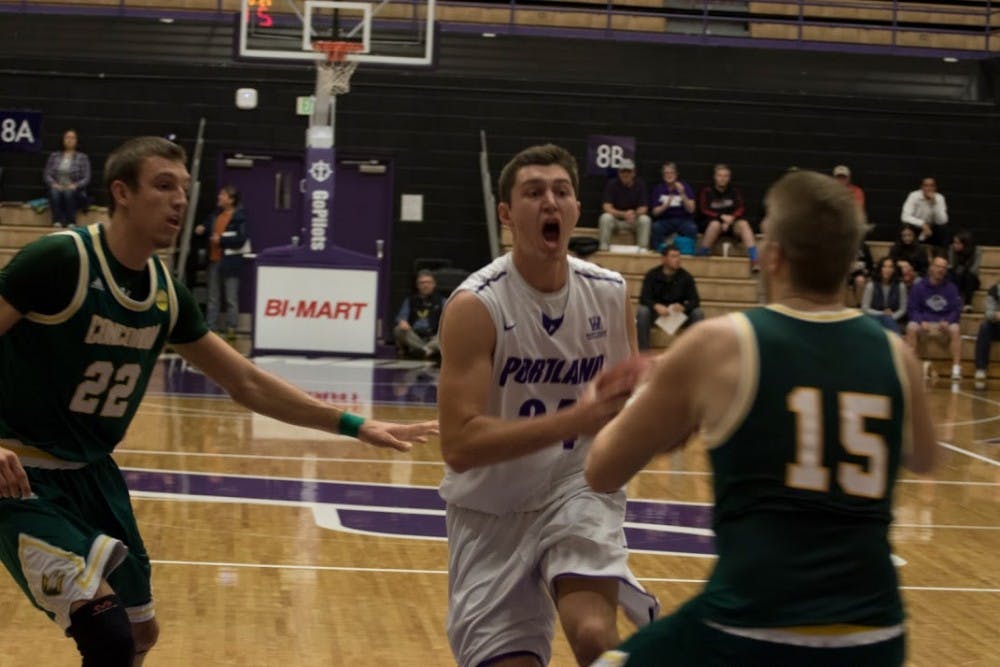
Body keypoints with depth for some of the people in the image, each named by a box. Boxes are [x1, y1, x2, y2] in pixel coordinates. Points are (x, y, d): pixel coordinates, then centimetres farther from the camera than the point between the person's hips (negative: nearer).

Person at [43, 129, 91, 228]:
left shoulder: (82, 157, 5)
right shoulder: (54, 156, 13)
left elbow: (86, 178, 0)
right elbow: (47, 174, 8)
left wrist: (75, 186, -18)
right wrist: (54, 184, -12)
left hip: (75, 192, -2)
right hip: (58, 189, 2)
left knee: (68, 192, -37)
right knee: (54, 192, -34)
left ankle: (71, 222, -32)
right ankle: (57, 221, -37)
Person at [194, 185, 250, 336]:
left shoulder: (239, 217, -12)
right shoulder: (216, 214, 10)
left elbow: (241, 239, -19)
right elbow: (208, 225, 26)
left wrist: (221, 240, -18)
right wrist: (202, 229, 3)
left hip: (230, 261, -8)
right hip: (214, 259, 8)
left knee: (231, 297, 0)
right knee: (212, 296, 12)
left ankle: (231, 327, 5)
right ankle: (211, 325, 18)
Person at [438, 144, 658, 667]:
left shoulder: (611, 294, -4)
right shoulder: (476, 306, -19)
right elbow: (458, 445, -27)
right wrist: (575, 419, -35)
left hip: (574, 490, 2)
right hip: (492, 511, -2)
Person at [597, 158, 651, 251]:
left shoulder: (640, 184, -7)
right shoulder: (612, 184, -11)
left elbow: (643, 208, -10)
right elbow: (607, 207, -20)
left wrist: (634, 214, -35)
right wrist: (623, 214, -37)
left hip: (634, 221, 1)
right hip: (616, 218, -1)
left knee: (645, 219, -29)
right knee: (605, 217, -32)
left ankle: (642, 249, -24)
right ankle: (603, 248, -24)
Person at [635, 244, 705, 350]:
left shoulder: (686, 277, -4)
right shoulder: (652, 275, -6)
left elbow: (695, 300, -8)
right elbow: (644, 298, -13)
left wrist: (683, 307, -31)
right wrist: (656, 306, -35)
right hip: (656, 313, -1)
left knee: (698, 313, -25)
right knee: (642, 311, -32)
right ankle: (643, 351, -28)